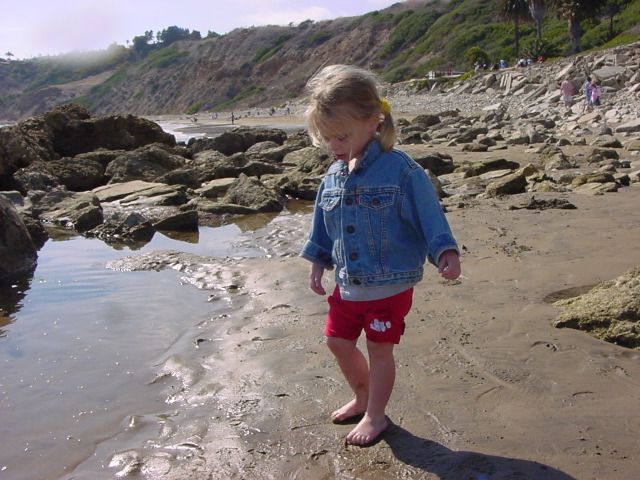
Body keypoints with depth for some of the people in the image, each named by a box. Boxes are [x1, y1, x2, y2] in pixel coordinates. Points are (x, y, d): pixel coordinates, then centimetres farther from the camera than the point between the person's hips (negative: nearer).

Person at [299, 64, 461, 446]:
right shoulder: (333, 177, 2)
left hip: (391, 284, -6)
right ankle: (363, 397, 42)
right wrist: (319, 262, 16)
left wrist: (446, 252, -23)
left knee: (379, 349, 7)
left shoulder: (401, 170, -17)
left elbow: (429, 215, -14)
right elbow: (324, 227, 14)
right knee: (339, 341, 15)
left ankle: (375, 415, 29)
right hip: (349, 285, 6)